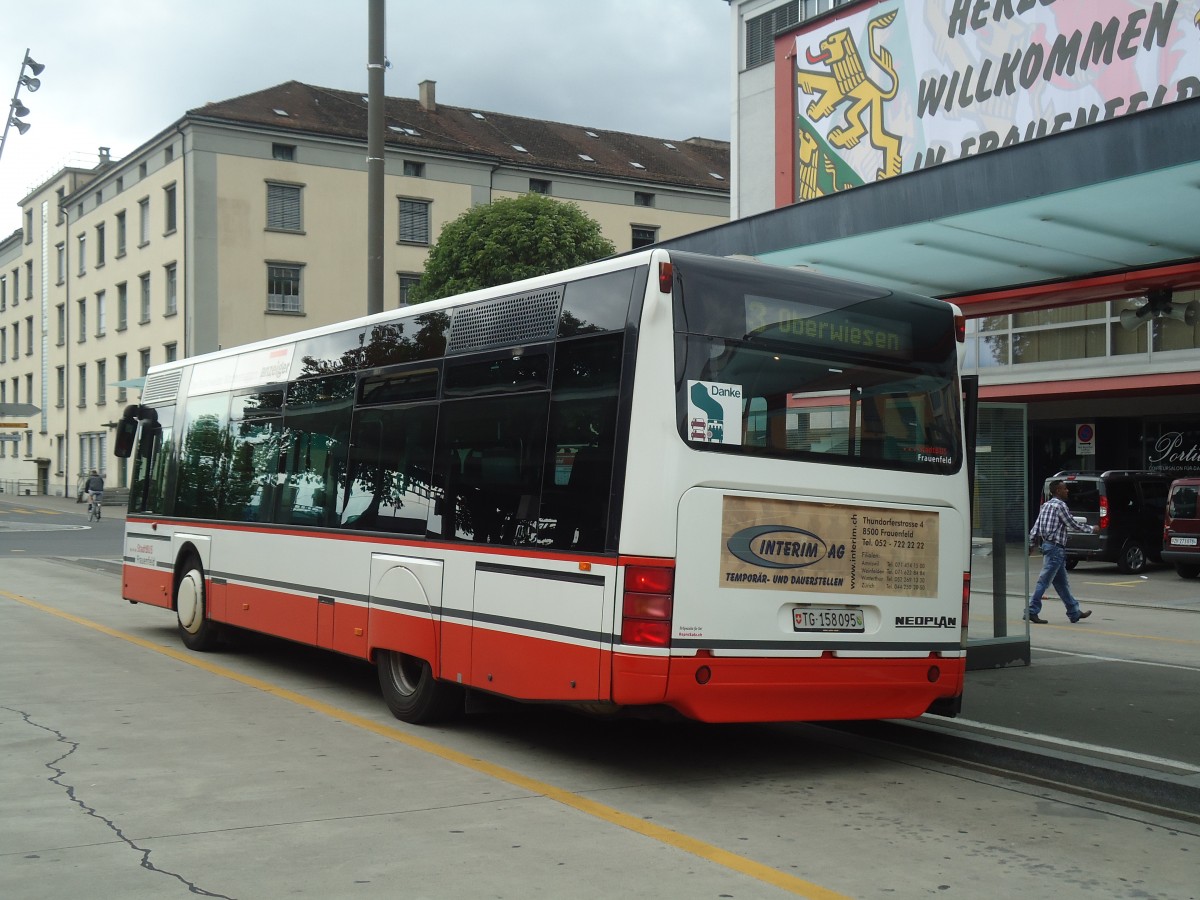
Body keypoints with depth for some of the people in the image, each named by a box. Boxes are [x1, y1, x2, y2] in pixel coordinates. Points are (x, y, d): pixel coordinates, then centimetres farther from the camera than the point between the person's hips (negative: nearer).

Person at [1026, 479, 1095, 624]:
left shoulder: (1046, 505, 14)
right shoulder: (1060, 505, -12)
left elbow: (1035, 527, 13)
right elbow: (1073, 525, -9)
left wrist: (1031, 544, 14)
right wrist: (1091, 529, 4)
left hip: (1047, 545, 10)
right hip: (1056, 547, -10)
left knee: (1061, 582, 12)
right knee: (1044, 580, -8)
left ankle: (1074, 612, 19)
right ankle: (1032, 611, -8)